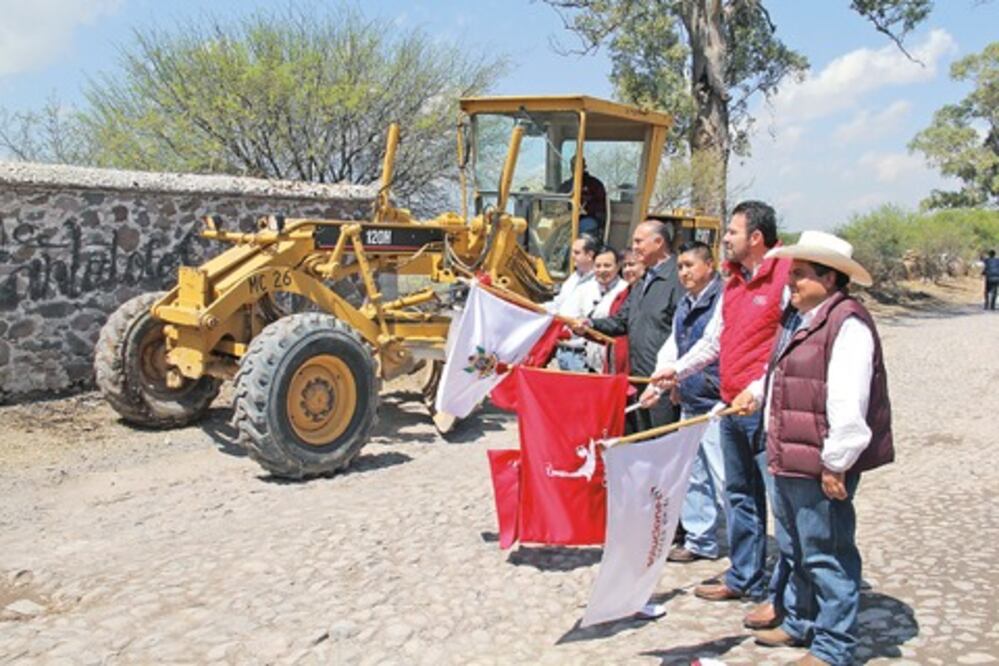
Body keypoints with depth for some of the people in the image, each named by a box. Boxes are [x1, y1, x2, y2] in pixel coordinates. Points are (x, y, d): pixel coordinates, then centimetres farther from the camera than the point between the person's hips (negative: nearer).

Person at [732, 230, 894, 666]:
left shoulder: (847, 324, -19)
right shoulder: (797, 318, 13)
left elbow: (848, 404, -24)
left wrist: (835, 465, -24)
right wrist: (757, 391, 15)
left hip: (819, 466, -10)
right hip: (787, 462, 10)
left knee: (826, 556, 3)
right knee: (798, 551, 23)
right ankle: (799, 623, 40)